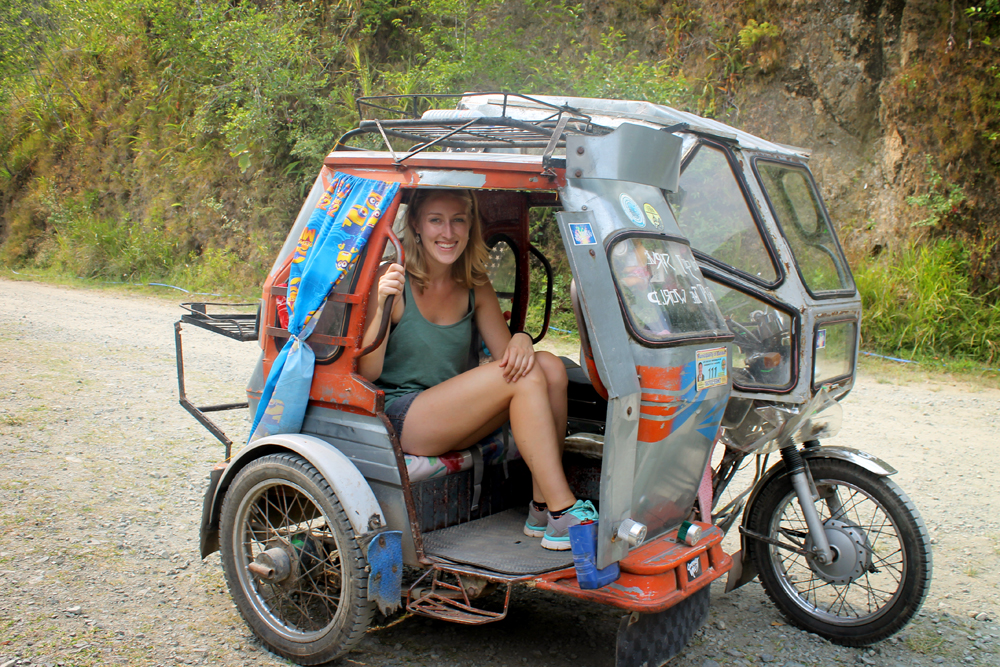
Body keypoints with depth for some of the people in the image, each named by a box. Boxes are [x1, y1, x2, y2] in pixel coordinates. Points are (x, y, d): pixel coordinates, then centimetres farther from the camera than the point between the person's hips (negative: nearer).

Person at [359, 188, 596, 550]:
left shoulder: (475, 286, 8)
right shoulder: (393, 280, -10)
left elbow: (506, 354, 6)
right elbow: (366, 373, -14)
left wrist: (521, 340, -17)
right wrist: (383, 307, -28)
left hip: (452, 422, 7)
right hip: (398, 420, -6)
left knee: (549, 367, -16)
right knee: (525, 377, -24)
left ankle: (542, 508, -15)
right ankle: (563, 515, -22)